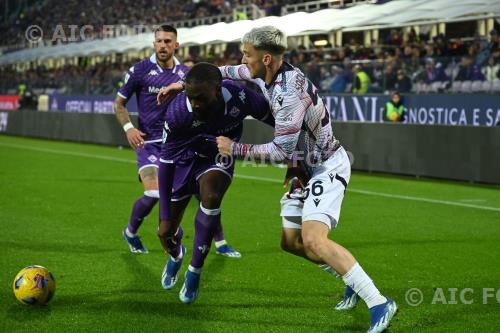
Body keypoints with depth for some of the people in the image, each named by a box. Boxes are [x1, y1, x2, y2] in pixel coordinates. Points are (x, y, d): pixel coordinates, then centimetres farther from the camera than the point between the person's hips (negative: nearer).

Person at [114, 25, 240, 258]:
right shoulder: (140, 70, -5)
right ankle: (130, 232, 13)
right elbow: (119, 103, 3)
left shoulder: (186, 73, 4)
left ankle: (220, 243, 10)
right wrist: (128, 128, -12)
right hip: (149, 142, -3)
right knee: (153, 194, -19)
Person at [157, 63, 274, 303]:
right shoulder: (177, 112, -35)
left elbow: (275, 121, -14)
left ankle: (195, 272, -13)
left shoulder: (240, 99, -34)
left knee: (210, 196, -33)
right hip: (185, 158, 0)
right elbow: (166, 163, -25)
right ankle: (176, 254, 48)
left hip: (218, 158, 0)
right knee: (167, 231, 6)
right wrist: (165, 218, -25)